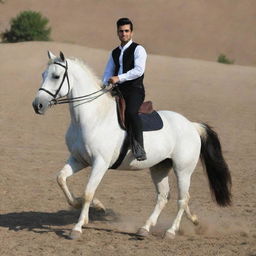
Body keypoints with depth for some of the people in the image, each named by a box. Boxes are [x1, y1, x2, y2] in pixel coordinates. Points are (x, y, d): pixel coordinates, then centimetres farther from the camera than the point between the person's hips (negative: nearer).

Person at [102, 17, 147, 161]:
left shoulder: (138, 49, -1)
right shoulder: (115, 53, 20)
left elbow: (139, 70, -14)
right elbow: (108, 72, 23)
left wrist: (119, 78, -21)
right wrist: (107, 84, 0)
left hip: (135, 90, -8)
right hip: (119, 90, 8)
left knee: (131, 112, -32)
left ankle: (139, 148, -35)